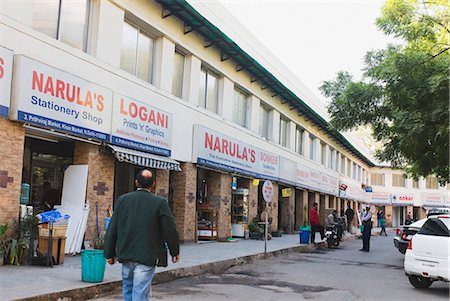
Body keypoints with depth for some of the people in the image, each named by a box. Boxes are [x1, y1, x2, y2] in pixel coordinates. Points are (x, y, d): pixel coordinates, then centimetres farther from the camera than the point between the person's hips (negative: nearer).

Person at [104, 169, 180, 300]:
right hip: (146, 257, -4)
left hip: (126, 255, 4)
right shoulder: (160, 203, -9)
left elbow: (112, 229, 5)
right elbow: (170, 230, -5)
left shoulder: (122, 200, 2)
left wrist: (110, 254, 14)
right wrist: (175, 252, 10)